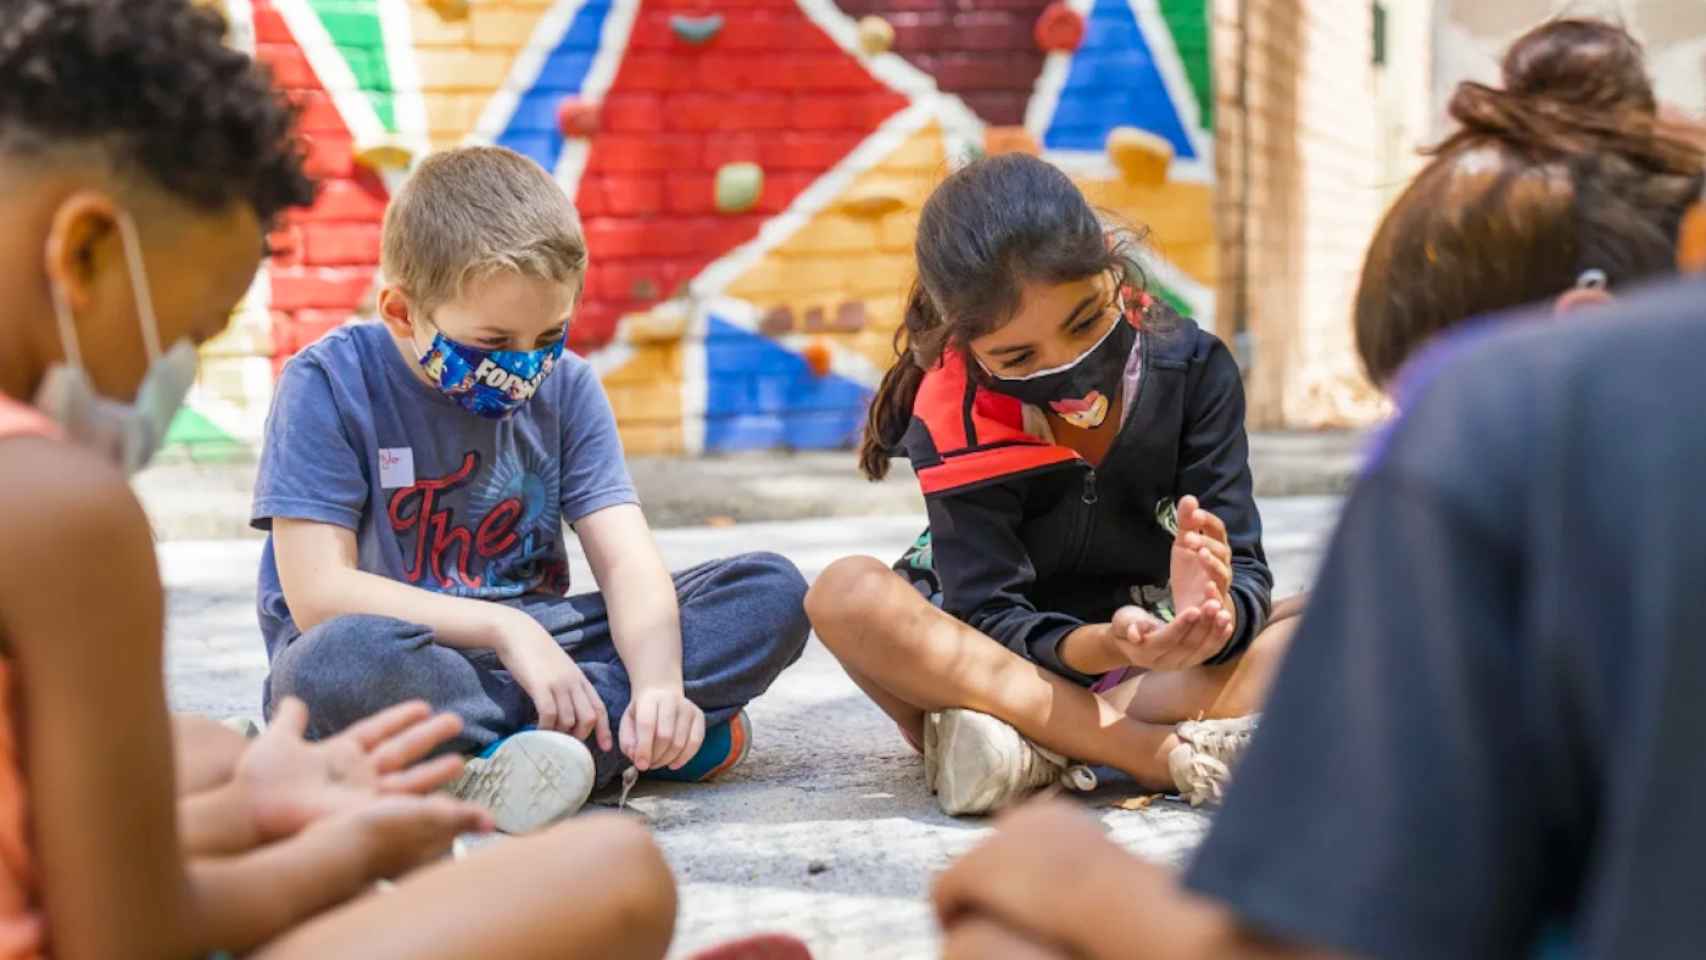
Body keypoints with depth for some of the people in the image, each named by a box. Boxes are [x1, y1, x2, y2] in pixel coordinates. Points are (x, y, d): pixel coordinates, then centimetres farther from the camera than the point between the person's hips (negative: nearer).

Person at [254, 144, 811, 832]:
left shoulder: (565, 387, 4)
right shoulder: (328, 385, -9)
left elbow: (628, 562, -5)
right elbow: (318, 592, -17)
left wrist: (660, 683, -25)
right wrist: (503, 628, -22)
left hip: (530, 642, 5)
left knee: (774, 593, -13)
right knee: (343, 656, -41)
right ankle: (609, 737, -28)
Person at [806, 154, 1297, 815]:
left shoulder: (1193, 367, -11)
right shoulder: (956, 424, -16)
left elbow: (1245, 572, -16)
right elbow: (989, 618, -22)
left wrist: (1214, 616, -41)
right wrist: (1100, 647, -43)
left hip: (1165, 661, 1)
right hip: (1008, 670, -1)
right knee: (847, 594, -32)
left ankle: (1032, 752, -31)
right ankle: (1175, 757, -34)